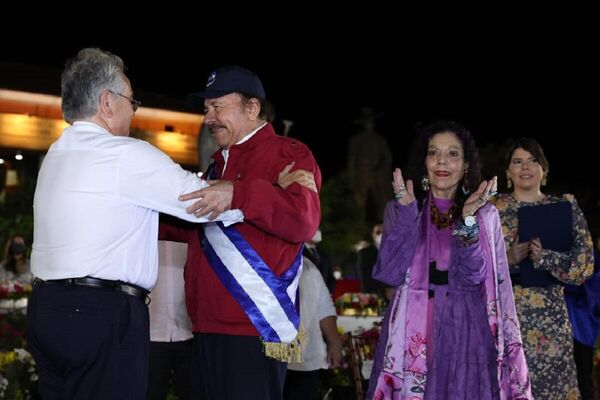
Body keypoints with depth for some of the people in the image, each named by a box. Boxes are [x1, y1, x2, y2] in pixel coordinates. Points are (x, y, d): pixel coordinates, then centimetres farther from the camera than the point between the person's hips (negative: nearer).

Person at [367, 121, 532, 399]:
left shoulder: (484, 215, 4)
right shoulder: (399, 209, 4)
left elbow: (472, 277, -9)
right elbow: (391, 273, -10)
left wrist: (467, 219, -19)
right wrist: (407, 211, -14)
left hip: (467, 335, 0)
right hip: (413, 335, 0)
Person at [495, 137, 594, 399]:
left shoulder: (565, 207, 6)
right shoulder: (493, 209, 6)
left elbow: (585, 263, -1)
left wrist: (546, 257, -16)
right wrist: (508, 259, -15)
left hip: (550, 314, 0)